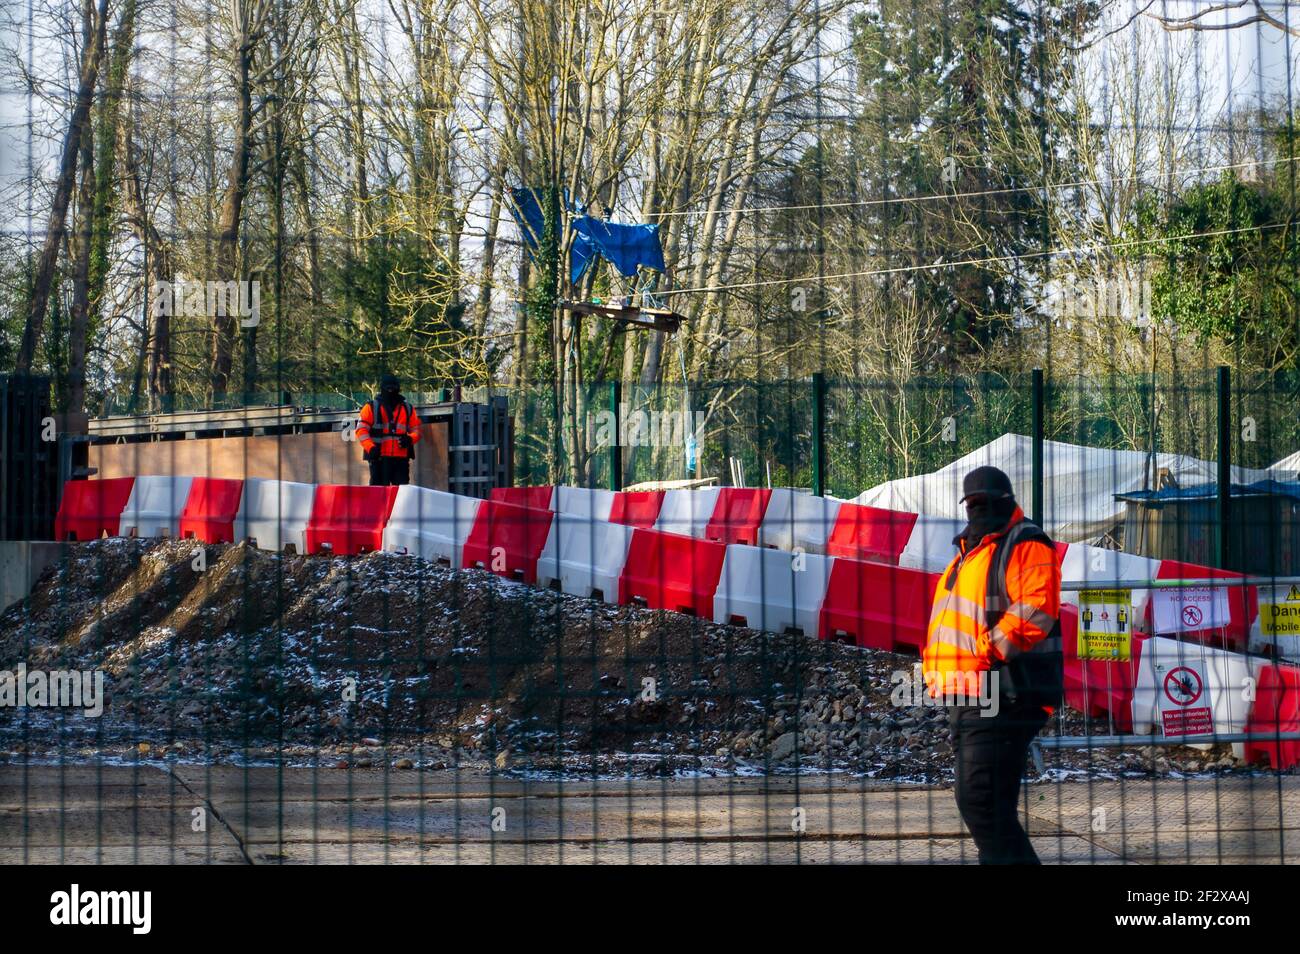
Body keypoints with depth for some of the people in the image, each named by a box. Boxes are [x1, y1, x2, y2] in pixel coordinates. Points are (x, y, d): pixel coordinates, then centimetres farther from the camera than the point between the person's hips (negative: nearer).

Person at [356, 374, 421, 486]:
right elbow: (361, 429, -1)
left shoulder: (408, 409, 16)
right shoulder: (371, 408, 5)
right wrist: (370, 447, -16)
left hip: (401, 458, 3)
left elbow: (416, 430, 18)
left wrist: (410, 439, -6)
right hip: (379, 458, -3)